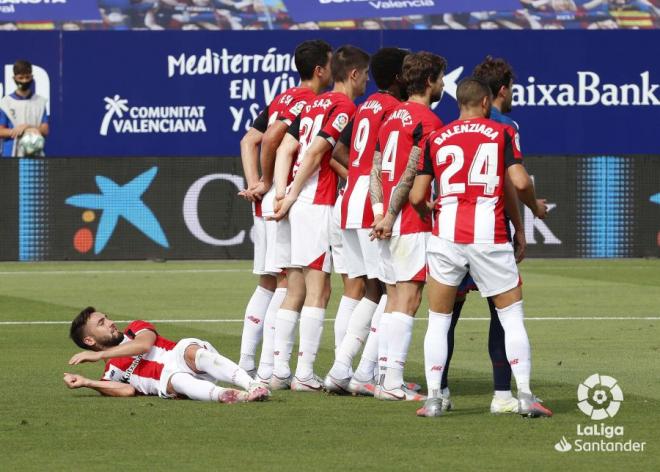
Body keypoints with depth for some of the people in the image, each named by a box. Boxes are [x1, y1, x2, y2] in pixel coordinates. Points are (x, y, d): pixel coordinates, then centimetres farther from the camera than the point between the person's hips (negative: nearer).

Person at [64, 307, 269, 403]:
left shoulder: (135, 329, 24)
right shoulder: (111, 373, 22)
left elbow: (145, 344, 0)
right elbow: (128, 390, 1)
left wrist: (100, 355, 1)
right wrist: (86, 383, -4)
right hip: (169, 380, -1)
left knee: (190, 350, -34)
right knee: (175, 379, -36)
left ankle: (252, 385, -53)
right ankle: (222, 394, -66)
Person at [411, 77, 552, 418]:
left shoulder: (436, 138, 10)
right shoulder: (502, 133, 5)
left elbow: (417, 196, 8)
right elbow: (520, 182, -6)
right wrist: (536, 207, 14)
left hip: (446, 236, 1)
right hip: (490, 236, -1)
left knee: (438, 321, 10)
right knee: (512, 316, 8)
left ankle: (433, 398, 3)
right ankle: (525, 396, 2)